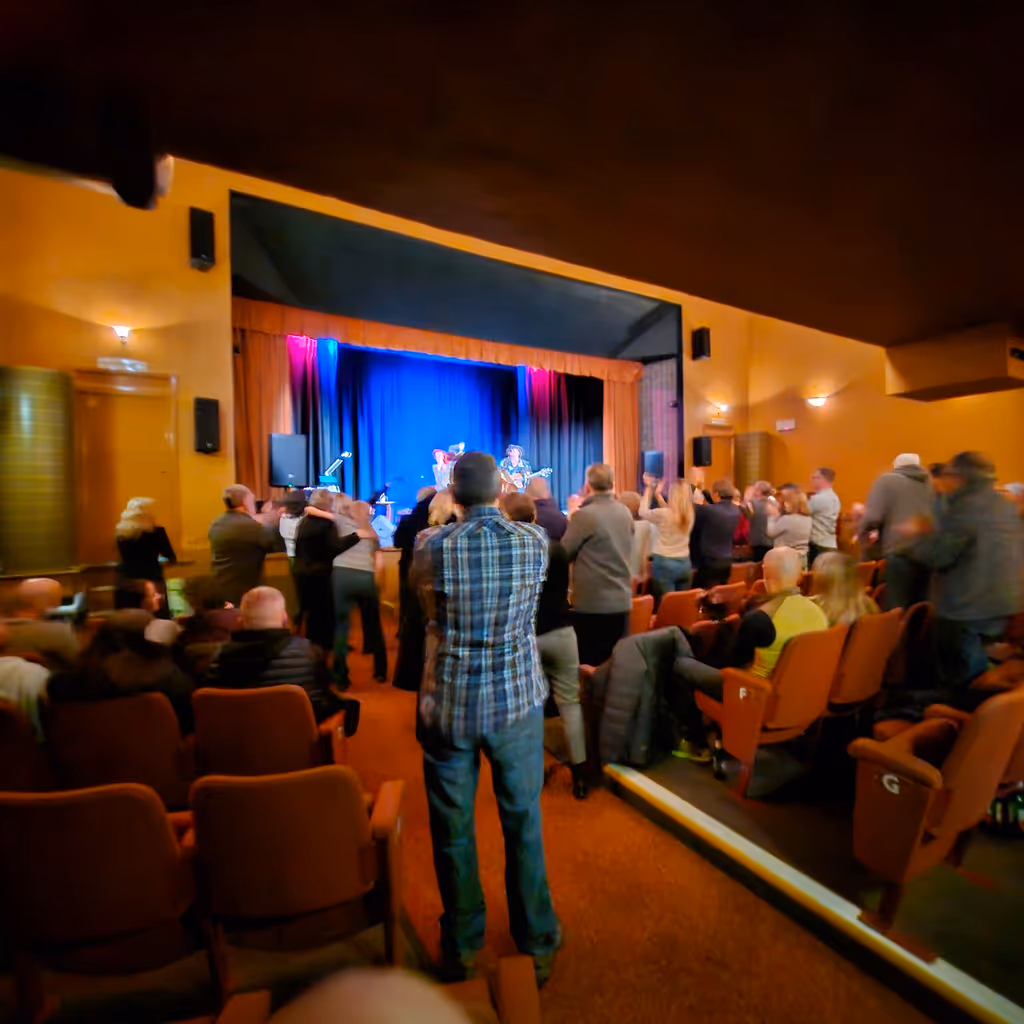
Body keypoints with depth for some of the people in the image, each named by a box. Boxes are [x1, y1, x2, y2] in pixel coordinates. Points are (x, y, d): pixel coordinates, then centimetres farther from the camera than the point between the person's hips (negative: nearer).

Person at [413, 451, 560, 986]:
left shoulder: (432, 546, -13)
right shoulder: (534, 540, -9)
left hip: (449, 703, 0)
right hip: (518, 699, 1)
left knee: (453, 828, 18)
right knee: (524, 823, 18)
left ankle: (461, 946, 38)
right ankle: (536, 945, 37)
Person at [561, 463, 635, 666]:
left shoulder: (584, 514, -15)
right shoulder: (625, 512, 5)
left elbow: (564, 553, -6)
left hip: (592, 602, -6)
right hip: (622, 600, 6)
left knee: (591, 663, 4)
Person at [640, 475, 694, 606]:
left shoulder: (663, 514, -15)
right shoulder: (690, 514, 2)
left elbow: (643, 512, 1)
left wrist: (648, 488, 9)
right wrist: (658, 494, 23)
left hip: (665, 563, -6)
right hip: (685, 564, 6)